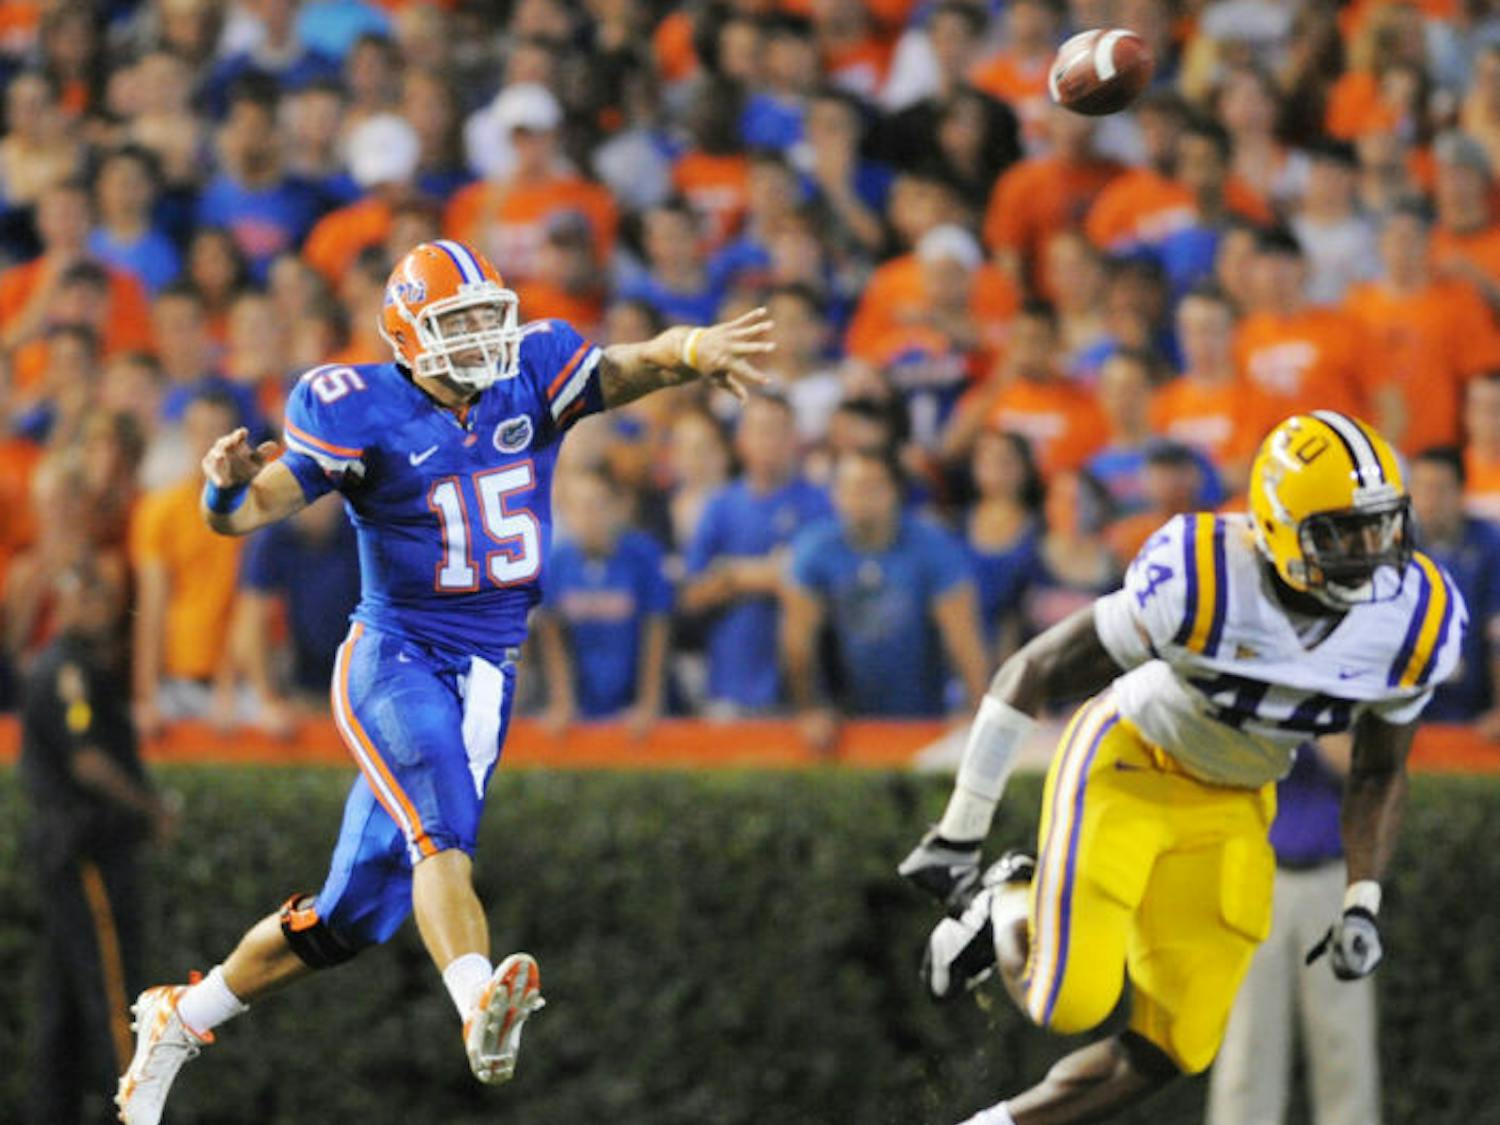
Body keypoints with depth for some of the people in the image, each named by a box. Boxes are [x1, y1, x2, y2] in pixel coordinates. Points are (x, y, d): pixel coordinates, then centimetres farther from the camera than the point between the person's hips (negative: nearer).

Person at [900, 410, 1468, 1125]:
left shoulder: (1415, 623, -18)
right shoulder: (1199, 586, -31)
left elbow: (1379, 772, 3)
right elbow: (1030, 677, -19)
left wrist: (1364, 902, -7)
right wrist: (959, 834, -15)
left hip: (1228, 806, 5)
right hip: (1126, 766, -5)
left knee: (1168, 1052, -1)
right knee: (1072, 1005, -16)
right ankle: (1005, 909, 18)